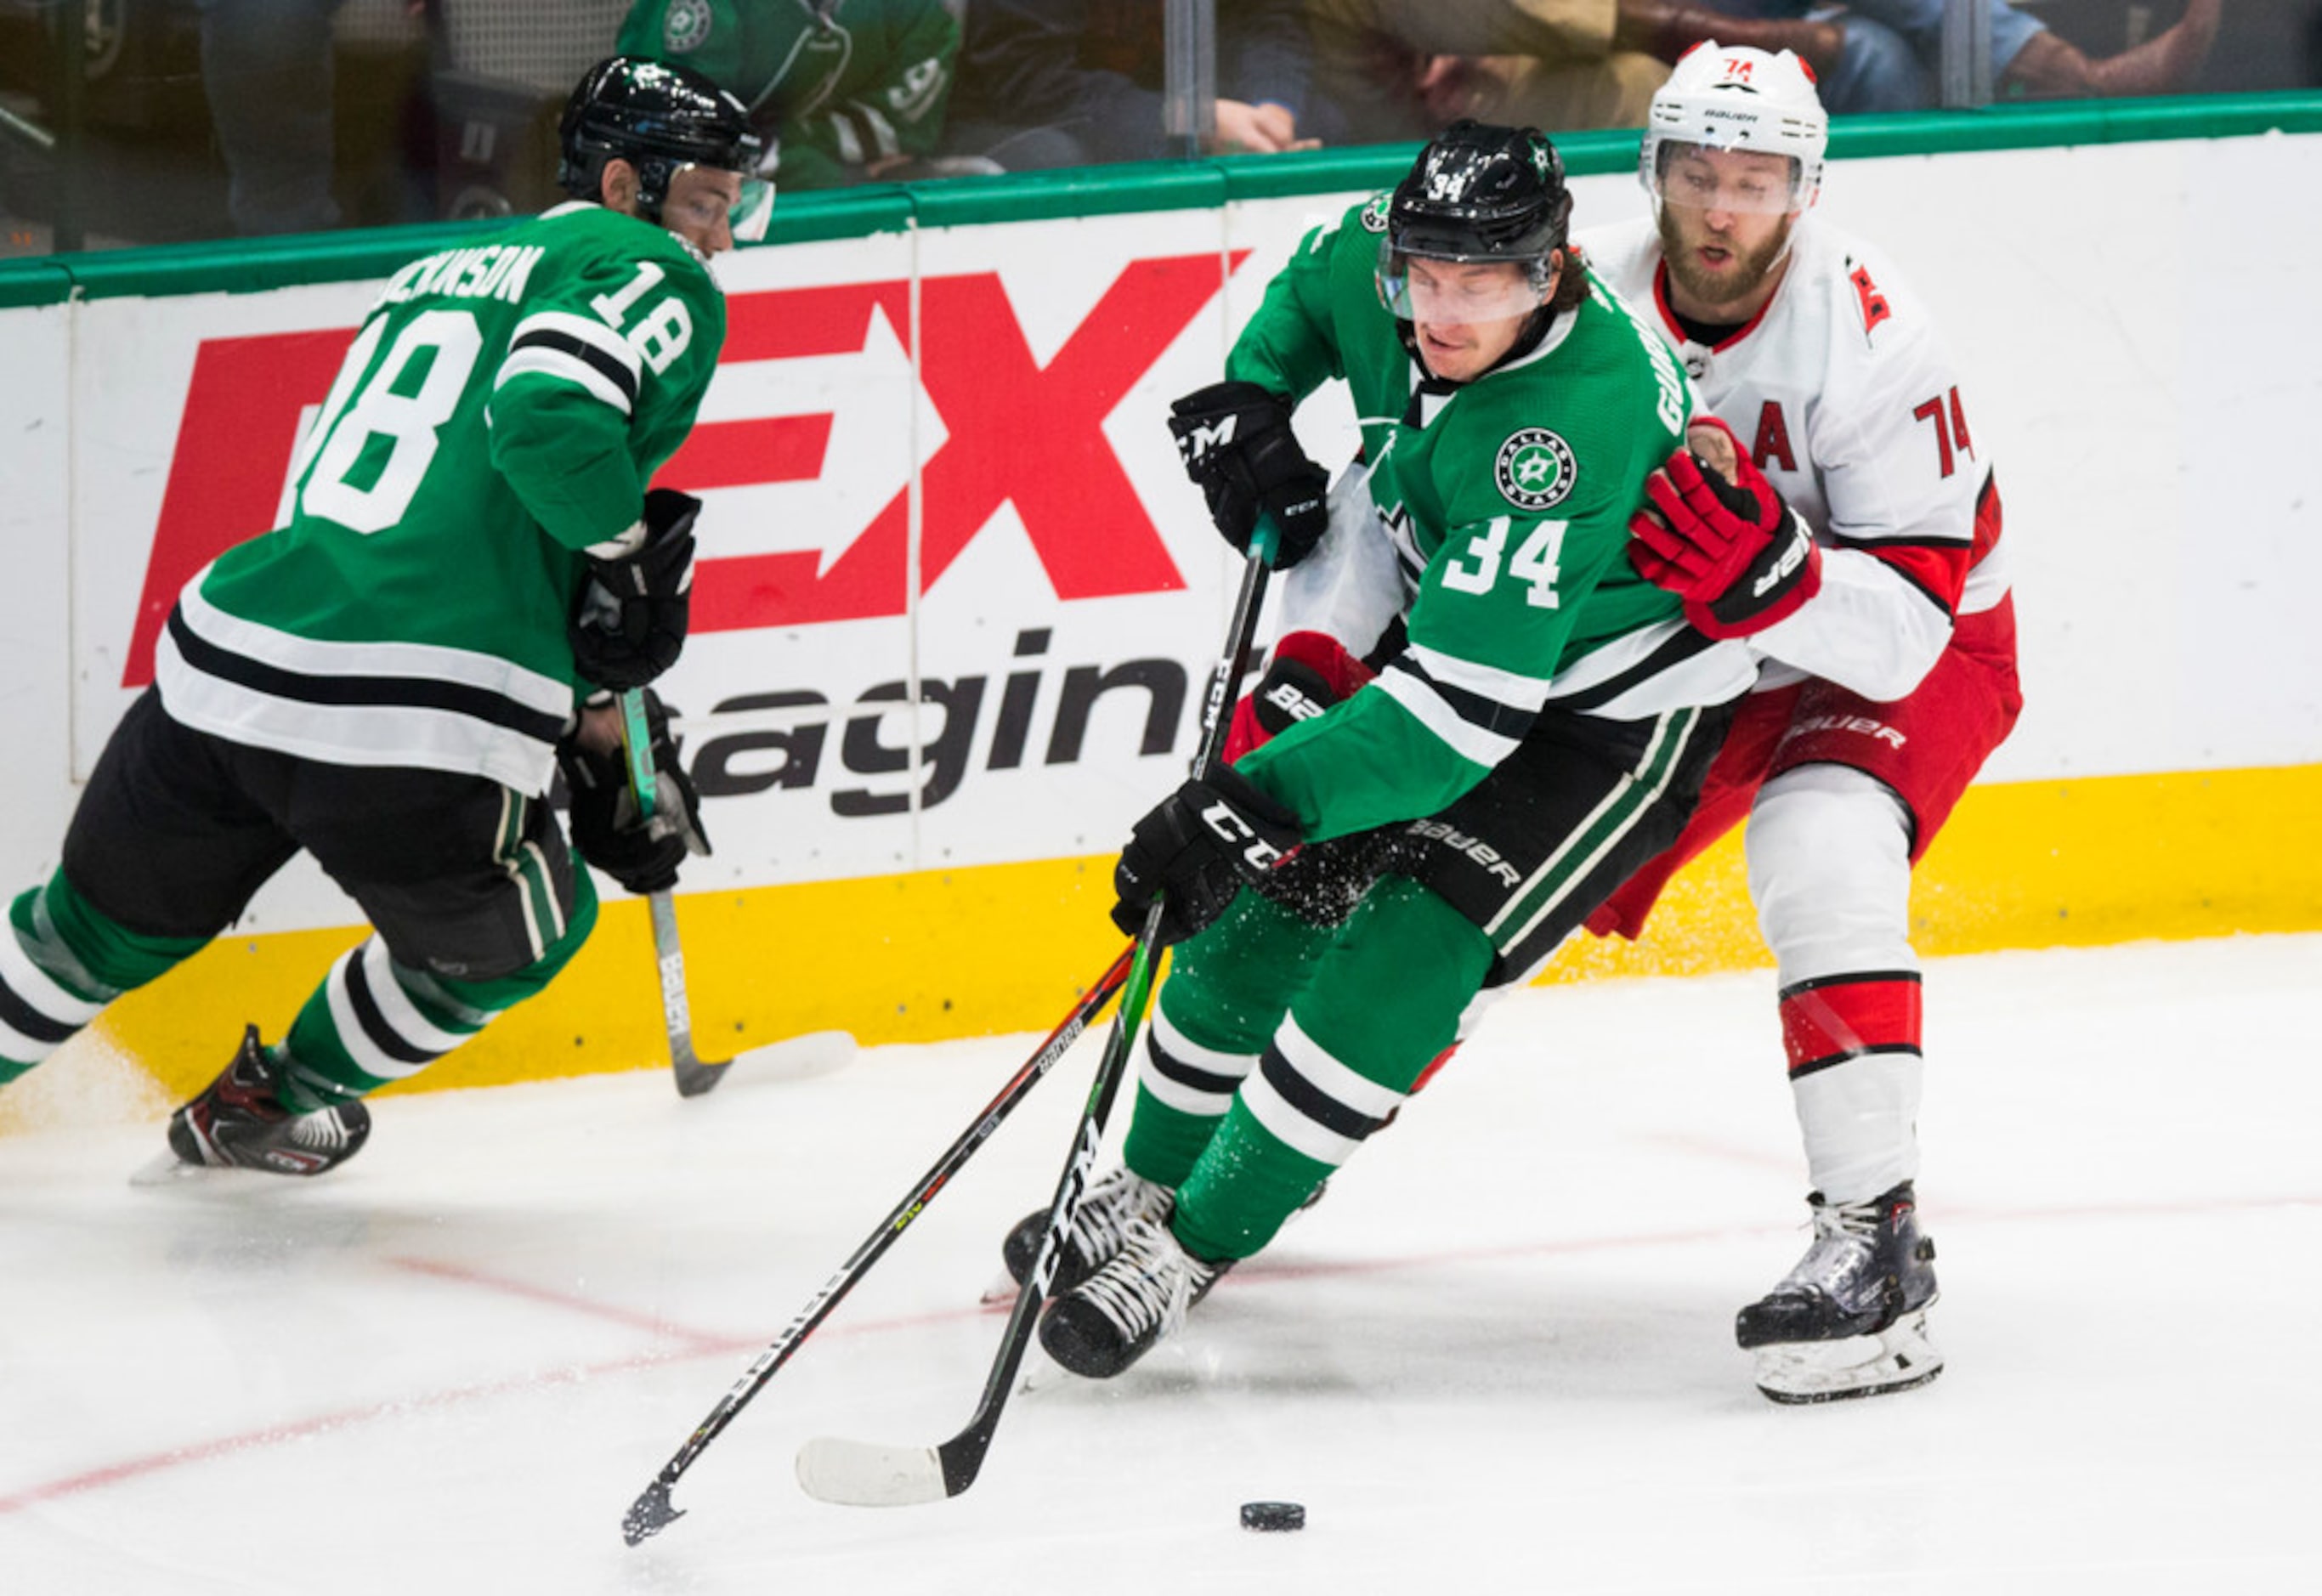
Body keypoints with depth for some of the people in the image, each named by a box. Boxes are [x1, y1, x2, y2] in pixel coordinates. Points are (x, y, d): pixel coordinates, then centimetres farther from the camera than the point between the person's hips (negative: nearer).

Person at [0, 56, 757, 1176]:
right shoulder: (654, 277, 2)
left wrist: (587, 719, 32)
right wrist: (635, 549, -1)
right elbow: (548, 417, -19)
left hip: (224, 664, 6)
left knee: (113, 919, 30)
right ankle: (265, 1107, 40)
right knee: (505, 942, 27)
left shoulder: (433, 276, 28)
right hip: (416, 745, -6)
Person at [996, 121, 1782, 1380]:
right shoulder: (1383, 262, -17)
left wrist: (1257, 797, -44)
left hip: (1615, 709, -8)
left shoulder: (1573, 425, -40)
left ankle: (1197, 1244, -8)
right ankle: (1149, 1186, 24)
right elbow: (1309, 291, 12)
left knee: (1405, 950, -18)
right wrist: (1248, 402, -5)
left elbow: (1463, 713, -41)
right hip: (1447, 624, 8)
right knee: (1276, 892, 6)